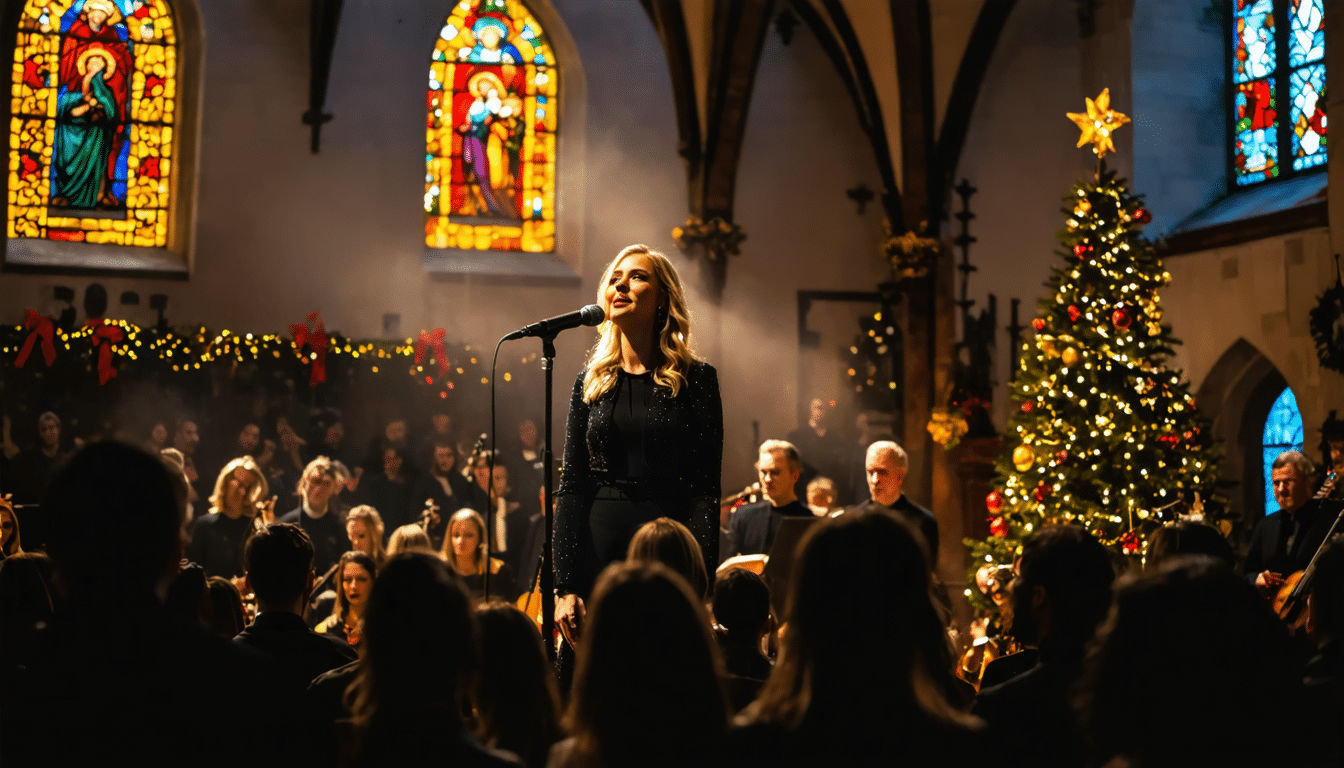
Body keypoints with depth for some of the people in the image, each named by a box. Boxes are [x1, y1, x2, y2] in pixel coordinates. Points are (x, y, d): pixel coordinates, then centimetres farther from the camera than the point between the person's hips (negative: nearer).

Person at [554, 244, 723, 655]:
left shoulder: (696, 379, 0)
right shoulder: (592, 381, 9)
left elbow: (705, 488, -5)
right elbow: (571, 486, 5)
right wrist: (565, 587, -4)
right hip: (598, 555, 3)